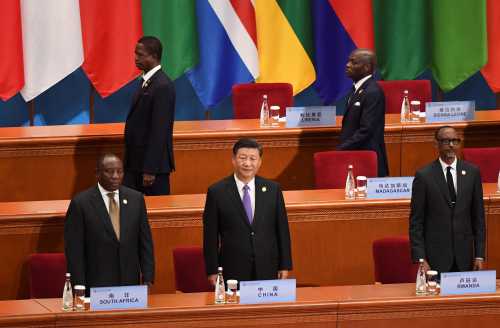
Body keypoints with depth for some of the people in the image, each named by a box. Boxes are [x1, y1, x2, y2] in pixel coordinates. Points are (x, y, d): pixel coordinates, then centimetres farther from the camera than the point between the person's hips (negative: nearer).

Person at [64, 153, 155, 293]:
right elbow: (74, 250, -6)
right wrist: (80, 288, -11)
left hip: (130, 284, 3)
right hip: (96, 286, -3)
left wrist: (148, 280, 2)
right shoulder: (81, 203, -6)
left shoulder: (136, 199, 6)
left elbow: (145, 243, 9)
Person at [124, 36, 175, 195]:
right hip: (136, 163, 9)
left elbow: (159, 131, -21)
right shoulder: (147, 81, 12)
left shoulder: (162, 87, -18)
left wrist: (150, 170, -22)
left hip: (153, 164, -9)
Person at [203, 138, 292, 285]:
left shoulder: (273, 189, 6)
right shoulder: (217, 192, -2)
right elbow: (210, 235, -1)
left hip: (267, 272, 2)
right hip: (233, 272, -2)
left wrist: (285, 266, 5)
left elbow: (282, 230, 8)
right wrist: (212, 271, -4)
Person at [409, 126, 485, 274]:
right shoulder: (424, 176, -3)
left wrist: (479, 255, 4)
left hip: (464, 256, 2)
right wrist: (420, 259, -9)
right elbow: (416, 221, -2)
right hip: (436, 256, -2)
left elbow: (478, 216, 9)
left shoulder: (472, 172, 6)